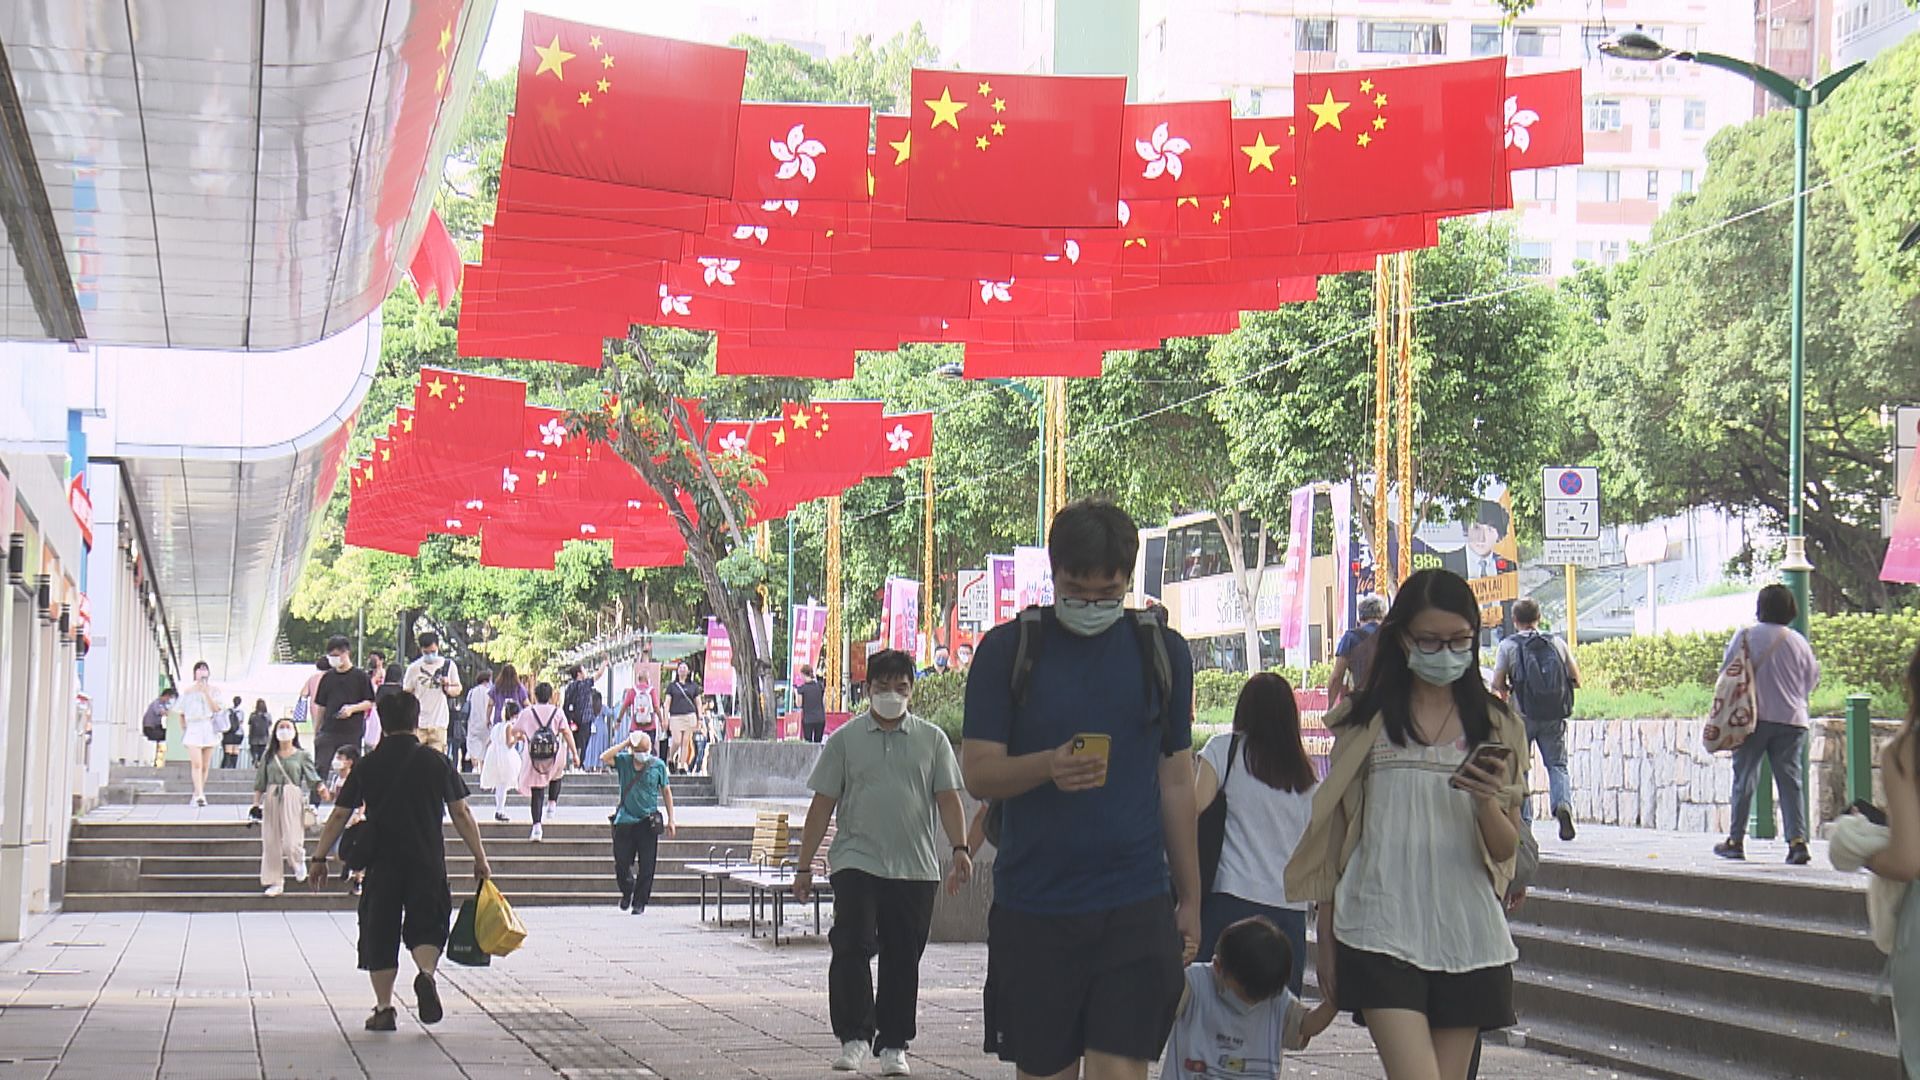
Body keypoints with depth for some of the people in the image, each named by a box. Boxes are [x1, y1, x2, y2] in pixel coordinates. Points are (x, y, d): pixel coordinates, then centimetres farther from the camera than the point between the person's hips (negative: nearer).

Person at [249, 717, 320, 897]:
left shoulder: (302, 756, 6)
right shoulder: (269, 757, 11)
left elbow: (312, 777, -2)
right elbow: (260, 784, 12)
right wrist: (256, 804, 4)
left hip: (293, 800, -3)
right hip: (271, 799, 3)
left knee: (291, 843, -11)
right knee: (271, 843, 2)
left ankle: (299, 861, 23)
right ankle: (274, 882, 11)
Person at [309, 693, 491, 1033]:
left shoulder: (367, 766, 2)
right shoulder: (436, 762, 1)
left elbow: (339, 816, 4)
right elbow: (461, 814, 3)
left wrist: (319, 857, 13)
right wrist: (480, 857, 11)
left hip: (381, 864, 0)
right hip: (428, 862, 0)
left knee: (380, 933, 9)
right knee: (426, 925, 9)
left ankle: (383, 1008, 8)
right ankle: (427, 973, -21)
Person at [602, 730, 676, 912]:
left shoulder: (658, 765, 3)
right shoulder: (623, 761, 3)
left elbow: (666, 792, 9)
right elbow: (604, 758, -14)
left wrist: (670, 820, 6)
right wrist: (625, 744, -10)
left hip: (648, 822, -1)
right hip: (625, 820, 1)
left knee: (646, 867, -1)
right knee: (621, 864, 4)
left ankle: (639, 902, 10)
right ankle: (627, 892, 31)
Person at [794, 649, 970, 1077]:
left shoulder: (932, 739, 10)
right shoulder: (845, 739, 7)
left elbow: (948, 797, 6)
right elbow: (823, 804, 7)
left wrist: (960, 849, -9)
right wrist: (804, 866, 4)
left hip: (915, 869, 1)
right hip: (856, 863, -1)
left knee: (903, 958, 5)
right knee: (852, 945, -16)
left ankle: (893, 1045, 13)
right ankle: (855, 1037, -10)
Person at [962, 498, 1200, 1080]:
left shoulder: (1163, 651, 8)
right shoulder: (1008, 649, 2)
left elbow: (1176, 782, 13)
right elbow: (978, 773, -2)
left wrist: (1190, 899, 12)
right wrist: (1048, 766, -22)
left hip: (1135, 906, 0)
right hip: (1031, 906, 0)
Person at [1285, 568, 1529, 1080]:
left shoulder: (1496, 727, 9)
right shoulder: (1365, 721, 4)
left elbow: (1505, 851, 7)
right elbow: (1335, 832, 10)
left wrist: (1486, 800, -14)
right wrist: (1326, 940, 10)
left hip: (1467, 937, 3)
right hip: (1383, 935, -3)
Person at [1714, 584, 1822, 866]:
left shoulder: (1745, 637, -3)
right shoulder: (1799, 642, 3)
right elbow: (1813, 680, 10)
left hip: (1754, 718, -2)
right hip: (1792, 720, 2)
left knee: (1744, 778, 7)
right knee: (1790, 781, 1)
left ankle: (1736, 841, 11)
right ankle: (1797, 840, -11)